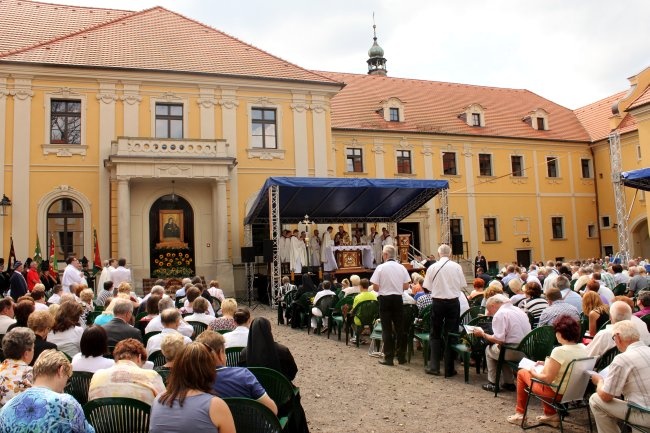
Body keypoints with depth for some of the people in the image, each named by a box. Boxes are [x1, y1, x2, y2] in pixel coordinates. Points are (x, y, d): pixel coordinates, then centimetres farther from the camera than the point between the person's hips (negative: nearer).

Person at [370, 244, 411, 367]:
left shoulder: (381, 267, -11)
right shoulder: (401, 267, -2)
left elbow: (375, 287, -11)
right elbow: (406, 286, 1)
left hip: (385, 299, -3)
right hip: (398, 299, 3)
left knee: (387, 329, 4)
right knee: (400, 328, 11)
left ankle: (388, 357, 6)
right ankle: (401, 356, 17)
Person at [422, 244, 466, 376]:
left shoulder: (432, 267, -9)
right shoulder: (457, 267, -6)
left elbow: (427, 287, -5)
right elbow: (462, 286, -1)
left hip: (438, 302, -1)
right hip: (453, 302, 1)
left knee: (435, 334, 14)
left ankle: (434, 366, 13)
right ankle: (449, 369, 11)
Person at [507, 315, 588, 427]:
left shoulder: (559, 351, -28)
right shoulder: (583, 348, -6)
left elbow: (547, 378, -24)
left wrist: (534, 373, -6)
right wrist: (547, 364, 11)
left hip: (557, 392, -7)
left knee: (522, 372, 15)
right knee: (542, 370, 30)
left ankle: (520, 413, 26)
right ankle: (551, 414, 28)